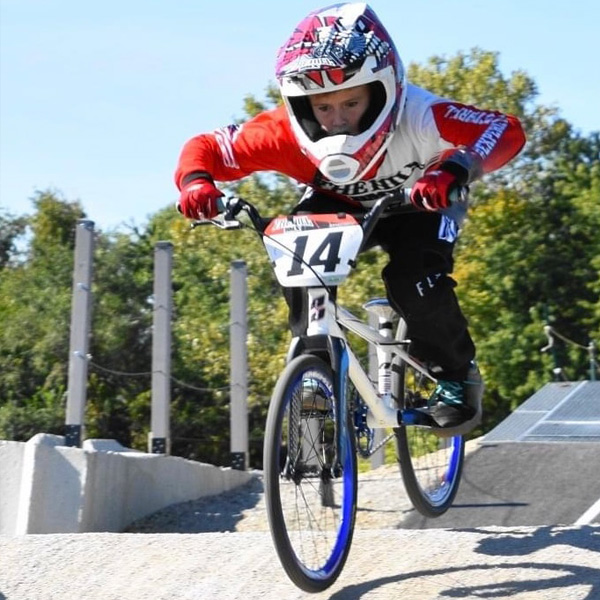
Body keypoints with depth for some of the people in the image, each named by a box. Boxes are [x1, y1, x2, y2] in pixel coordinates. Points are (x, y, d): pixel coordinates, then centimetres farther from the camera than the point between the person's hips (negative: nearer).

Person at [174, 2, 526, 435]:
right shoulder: (286, 132, -34)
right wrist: (195, 182, -48)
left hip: (418, 205, -2)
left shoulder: (418, 116, -41)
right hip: (339, 206, 2)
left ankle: (458, 376, 0)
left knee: (415, 282, -29)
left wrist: (455, 171, -66)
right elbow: (205, 147, -24)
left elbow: (507, 130, -47)